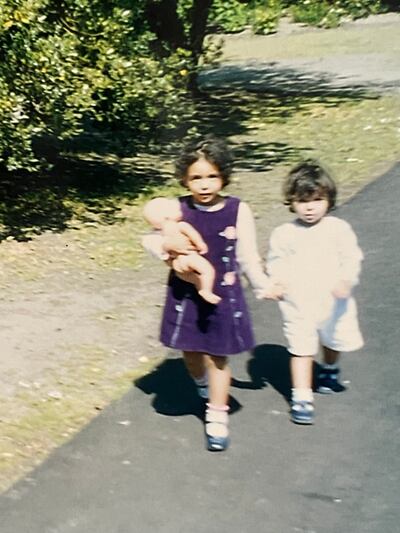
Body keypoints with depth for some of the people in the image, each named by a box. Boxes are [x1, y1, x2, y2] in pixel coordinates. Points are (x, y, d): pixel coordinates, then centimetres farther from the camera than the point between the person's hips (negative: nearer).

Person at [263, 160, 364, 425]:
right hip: (298, 305, -2)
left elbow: (351, 258, -10)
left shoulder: (339, 229, -6)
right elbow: (276, 262, 1)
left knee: (334, 340, 23)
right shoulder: (284, 234, -4)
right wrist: (276, 283, -18)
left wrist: (346, 280, -27)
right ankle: (301, 397, 2)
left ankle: (329, 371, 53)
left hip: (333, 301, 2)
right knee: (301, 348, -3)